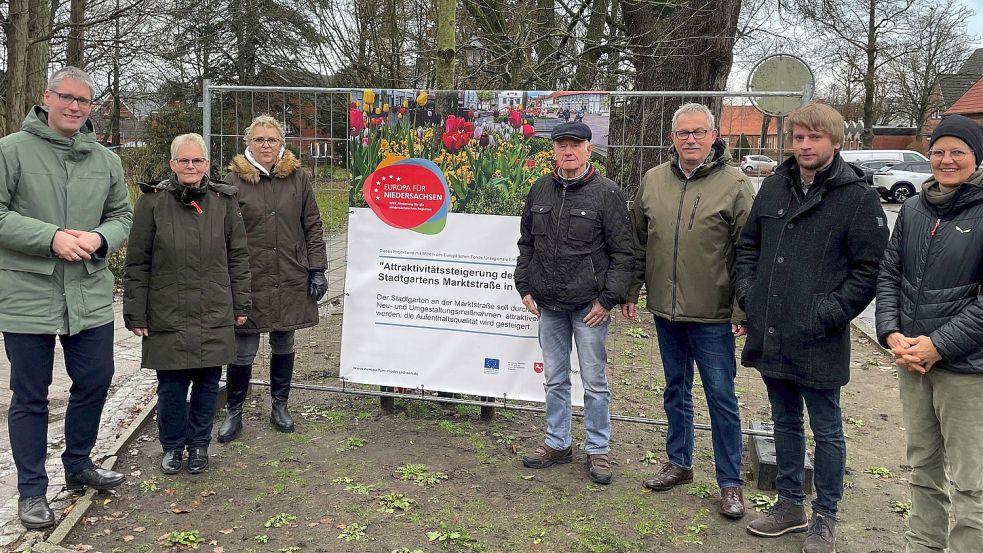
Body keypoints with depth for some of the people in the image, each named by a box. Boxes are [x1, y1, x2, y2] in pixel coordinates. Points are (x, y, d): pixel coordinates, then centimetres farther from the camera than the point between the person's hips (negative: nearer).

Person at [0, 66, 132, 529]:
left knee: (94, 383, 14)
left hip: (90, 295, 5)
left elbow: (122, 215, 12)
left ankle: (78, 465, 36)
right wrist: (51, 238, -21)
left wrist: (100, 238, -9)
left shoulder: (105, 160, 8)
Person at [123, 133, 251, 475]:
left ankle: (199, 444, 28)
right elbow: (137, 263, 0)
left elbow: (238, 256, 8)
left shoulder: (223, 200, 3)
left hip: (215, 315, 2)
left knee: (208, 382, 9)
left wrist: (241, 304, 6)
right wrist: (136, 314, -1)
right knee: (171, 385, 5)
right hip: (167, 315, -1)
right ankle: (172, 446, 26)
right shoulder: (153, 201, -2)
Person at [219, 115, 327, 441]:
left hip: (291, 280, 2)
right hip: (249, 281, -2)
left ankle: (280, 407, 30)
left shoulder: (298, 178, 4)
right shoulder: (233, 181, -2)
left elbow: (313, 226, 6)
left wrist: (317, 270, 0)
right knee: (243, 351, 3)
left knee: (284, 345, 14)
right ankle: (233, 412, 22)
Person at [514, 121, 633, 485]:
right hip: (548, 305, 4)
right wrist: (525, 287, 9)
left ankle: (598, 451, 20)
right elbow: (526, 243, 16)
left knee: (594, 382, 5)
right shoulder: (540, 190, 7)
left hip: (589, 306, -4)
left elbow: (623, 252, -7)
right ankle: (557, 444, 29)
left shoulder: (606, 193, -7)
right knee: (555, 379, 14)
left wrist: (608, 299, -11)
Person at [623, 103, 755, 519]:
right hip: (665, 311, 4)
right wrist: (631, 292, 11)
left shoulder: (734, 184, -7)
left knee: (721, 398, 4)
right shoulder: (653, 180, 5)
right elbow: (639, 243, 12)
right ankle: (679, 463, 35)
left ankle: (730, 483, 18)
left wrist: (742, 309, -11)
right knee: (676, 391, 18)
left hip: (713, 316, -4)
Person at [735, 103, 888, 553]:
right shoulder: (773, 187, 7)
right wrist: (747, 292, 3)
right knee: (785, 423, 19)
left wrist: (829, 314, -15)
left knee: (826, 431, 10)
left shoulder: (858, 197, -9)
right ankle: (790, 505, 35)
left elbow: (869, 270, -10)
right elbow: (747, 245, 16)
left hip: (818, 343, -5)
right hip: (769, 335, 5)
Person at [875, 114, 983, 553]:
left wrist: (939, 345, -16)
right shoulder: (913, 209, 7)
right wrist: (891, 334, -5)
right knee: (923, 467, 19)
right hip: (911, 359, 6)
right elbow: (889, 274, 9)